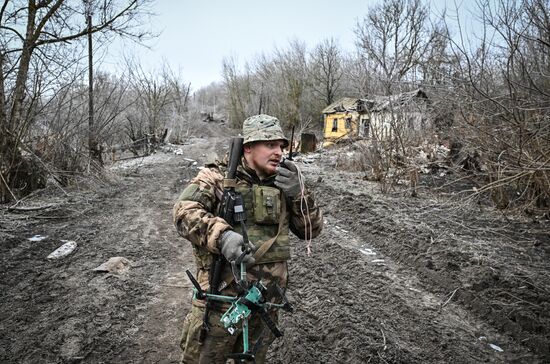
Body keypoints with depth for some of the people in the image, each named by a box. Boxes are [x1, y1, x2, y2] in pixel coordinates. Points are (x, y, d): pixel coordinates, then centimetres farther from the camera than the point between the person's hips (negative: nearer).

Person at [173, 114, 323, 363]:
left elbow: (311, 230, 6)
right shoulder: (218, 177, -8)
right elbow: (184, 211, -22)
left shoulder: (282, 184, 6)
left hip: (267, 300, 5)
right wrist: (221, 235, -39)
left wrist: (298, 193, -11)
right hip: (222, 295, -4)